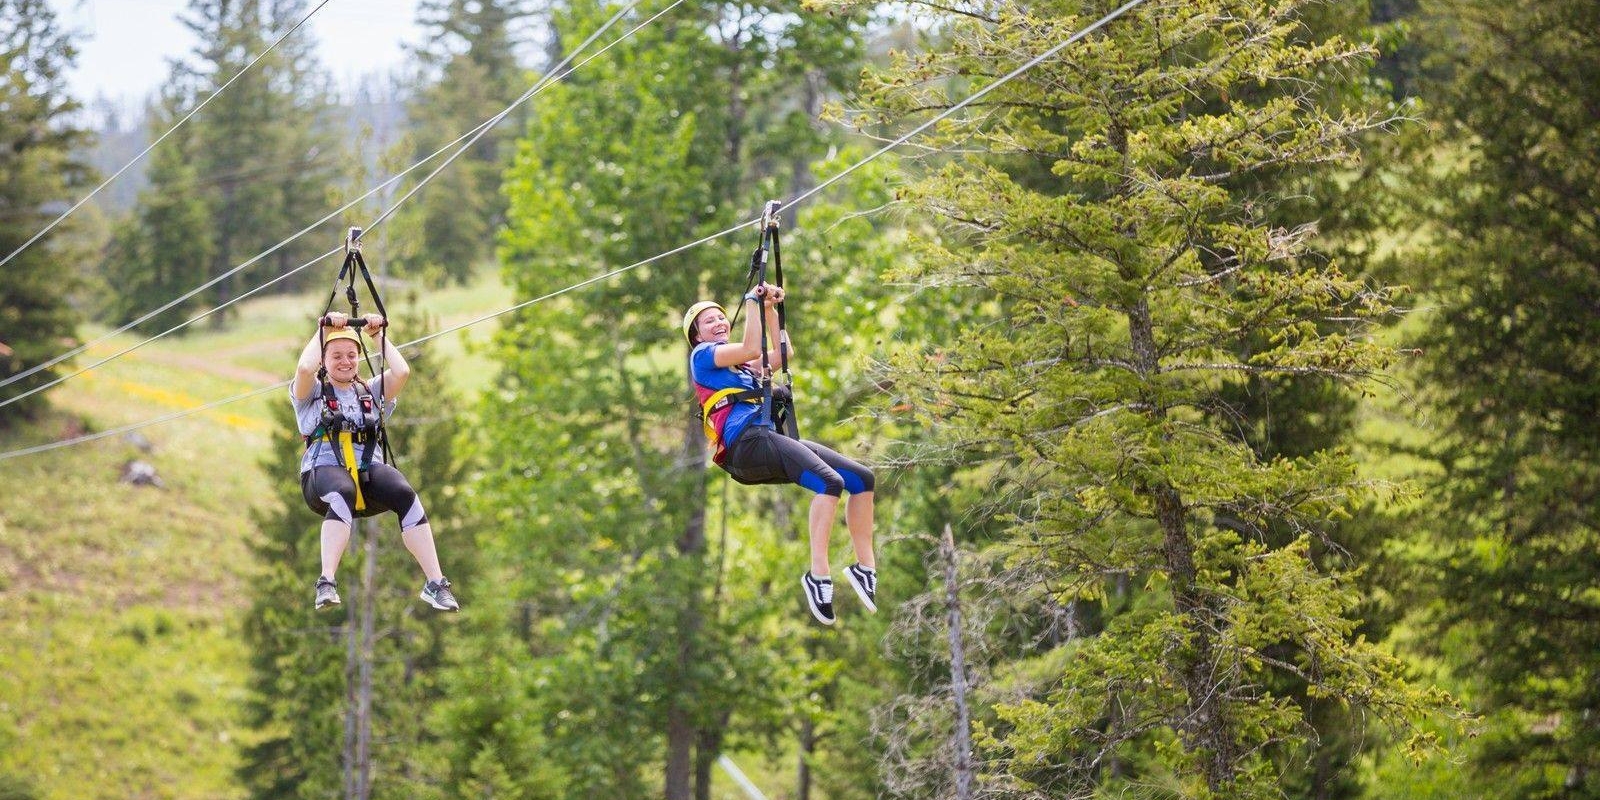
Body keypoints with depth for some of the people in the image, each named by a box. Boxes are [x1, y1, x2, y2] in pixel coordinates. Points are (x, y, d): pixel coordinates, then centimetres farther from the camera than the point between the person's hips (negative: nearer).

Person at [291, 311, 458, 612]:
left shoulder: (371, 392, 24)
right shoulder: (312, 394, 16)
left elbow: (402, 372, 7)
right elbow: (304, 368, -6)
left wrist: (379, 336, 17)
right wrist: (323, 331, 6)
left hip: (368, 470, 3)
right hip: (324, 471, -3)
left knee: (406, 495, -32)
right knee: (343, 494, -41)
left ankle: (435, 584, -36)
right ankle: (326, 584, -50)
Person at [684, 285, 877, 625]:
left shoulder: (741, 363, 31)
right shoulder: (702, 355, 7)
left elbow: (784, 352, 28)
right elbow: (752, 350, -7)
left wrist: (770, 309, 23)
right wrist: (752, 301, -2)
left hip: (769, 439, 9)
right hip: (747, 443, -9)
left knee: (863, 479, -1)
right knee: (830, 481, -30)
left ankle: (866, 568, 1)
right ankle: (818, 574, -34)